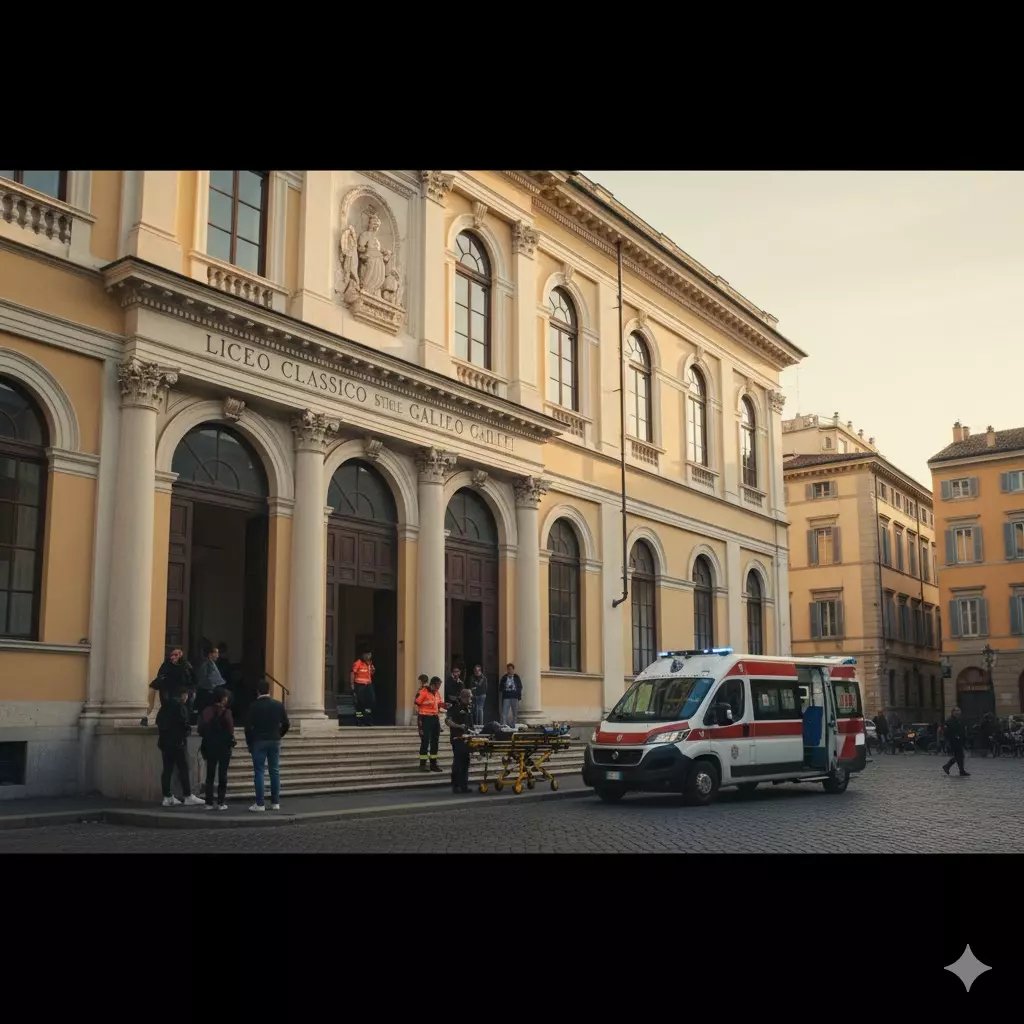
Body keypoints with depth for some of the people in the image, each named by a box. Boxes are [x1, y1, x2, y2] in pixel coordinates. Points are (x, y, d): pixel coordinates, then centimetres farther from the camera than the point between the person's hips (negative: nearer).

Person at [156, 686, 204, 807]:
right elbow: (184, 723, -15)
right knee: (183, 769, -4)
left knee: (167, 769, 7)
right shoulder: (180, 706, -10)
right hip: (177, 741, -8)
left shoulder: (165, 707, 15)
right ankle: (188, 796, -4)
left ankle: (167, 797, 7)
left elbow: (159, 722, 18)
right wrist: (189, 729, 3)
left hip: (165, 741, 8)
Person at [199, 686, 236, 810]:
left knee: (210, 775, 10)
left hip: (210, 745, 4)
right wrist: (231, 742, 6)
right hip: (224, 746, -4)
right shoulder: (226, 712, -12)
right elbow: (230, 730, -12)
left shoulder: (206, 710, 0)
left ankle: (209, 803, 9)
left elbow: (201, 729, 0)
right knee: (222, 774, 2)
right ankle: (220, 803, 1)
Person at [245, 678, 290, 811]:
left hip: (258, 742, -3)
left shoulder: (254, 706, -7)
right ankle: (275, 802, 9)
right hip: (274, 742, 3)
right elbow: (286, 724, 3)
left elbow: (248, 726, -8)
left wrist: (249, 743, 3)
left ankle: (260, 804, -3)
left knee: (259, 772, 0)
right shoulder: (278, 705, 2)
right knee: (275, 771, 8)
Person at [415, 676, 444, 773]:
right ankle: (422, 764, 1)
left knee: (434, 741, 10)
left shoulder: (437, 694, 10)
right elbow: (417, 707, -11)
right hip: (425, 718, -7)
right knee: (425, 741, -5)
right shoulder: (422, 693, -12)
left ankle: (433, 763, 18)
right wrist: (419, 720, -14)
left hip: (435, 718, 7)